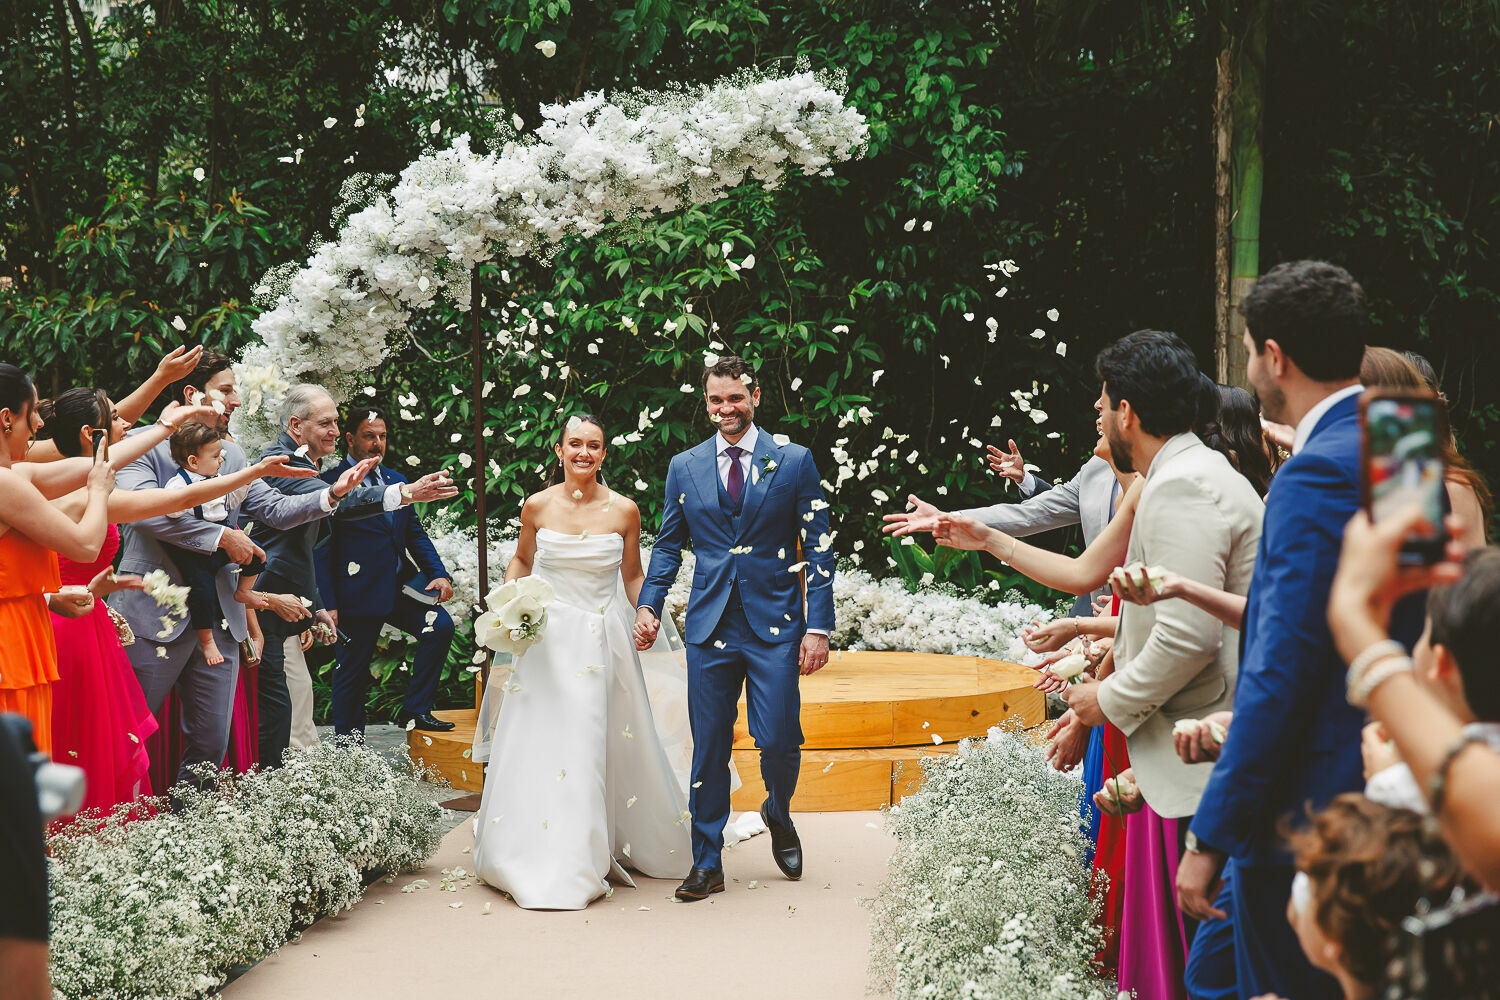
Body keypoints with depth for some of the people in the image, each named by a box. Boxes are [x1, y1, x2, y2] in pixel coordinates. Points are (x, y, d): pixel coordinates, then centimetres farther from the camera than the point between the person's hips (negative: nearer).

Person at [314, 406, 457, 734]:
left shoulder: (396, 481, 15)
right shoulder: (332, 482, -6)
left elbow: (415, 533, 17)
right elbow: (321, 548, -8)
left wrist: (438, 573, 0)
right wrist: (327, 604, -13)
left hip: (400, 584, 6)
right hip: (358, 593, -6)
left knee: (440, 625, -14)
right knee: (352, 671, 2)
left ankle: (415, 710, -2)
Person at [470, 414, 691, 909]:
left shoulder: (624, 510, -2)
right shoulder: (537, 506, 0)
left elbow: (632, 576, 8)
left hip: (602, 641, 0)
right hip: (545, 639, 1)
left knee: (594, 747, 1)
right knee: (539, 744, -1)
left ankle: (586, 859, 15)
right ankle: (537, 857, 9)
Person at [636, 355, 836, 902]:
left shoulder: (794, 461, 1)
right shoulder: (684, 467, 8)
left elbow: (818, 547, 1)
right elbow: (668, 544, 16)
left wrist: (818, 626, -6)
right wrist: (649, 605, 0)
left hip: (775, 625, -2)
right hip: (709, 628, 2)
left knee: (779, 740, -6)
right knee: (709, 749, 4)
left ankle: (778, 815, 28)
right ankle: (707, 864, 15)